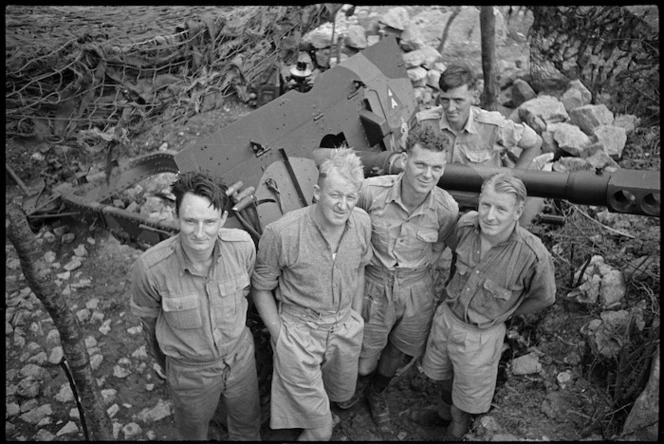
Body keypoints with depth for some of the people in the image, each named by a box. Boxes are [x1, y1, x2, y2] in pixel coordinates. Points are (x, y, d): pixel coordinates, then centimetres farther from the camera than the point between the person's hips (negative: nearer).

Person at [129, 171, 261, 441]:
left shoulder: (242, 245, -25)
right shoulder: (150, 267, -31)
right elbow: (148, 319, -9)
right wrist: (164, 363, 9)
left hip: (240, 355, 2)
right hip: (189, 370, -2)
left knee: (248, 426, 28)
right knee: (194, 433, 27)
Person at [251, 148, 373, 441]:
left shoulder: (362, 223, -12)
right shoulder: (281, 233, -26)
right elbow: (261, 288, -11)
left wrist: (356, 317, 11)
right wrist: (279, 336, -9)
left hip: (345, 326, 5)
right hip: (299, 331, -4)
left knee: (342, 393, 28)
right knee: (320, 428, 5)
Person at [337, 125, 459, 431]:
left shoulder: (447, 208, -18)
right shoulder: (371, 191, -24)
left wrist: (419, 267, 2)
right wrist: (364, 260, -1)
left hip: (416, 291, 2)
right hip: (373, 287, -1)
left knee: (395, 360, 22)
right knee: (364, 362, 12)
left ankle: (376, 394, 57)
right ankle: (359, 384, 52)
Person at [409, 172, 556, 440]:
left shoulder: (533, 255, -31)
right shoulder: (466, 224, -20)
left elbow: (544, 297, -9)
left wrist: (503, 313, -1)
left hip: (481, 335, -4)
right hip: (446, 315, 4)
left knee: (468, 395, 21)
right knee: (441, 374, 30)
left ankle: (458, 427, 54)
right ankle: (444, 410, 62)